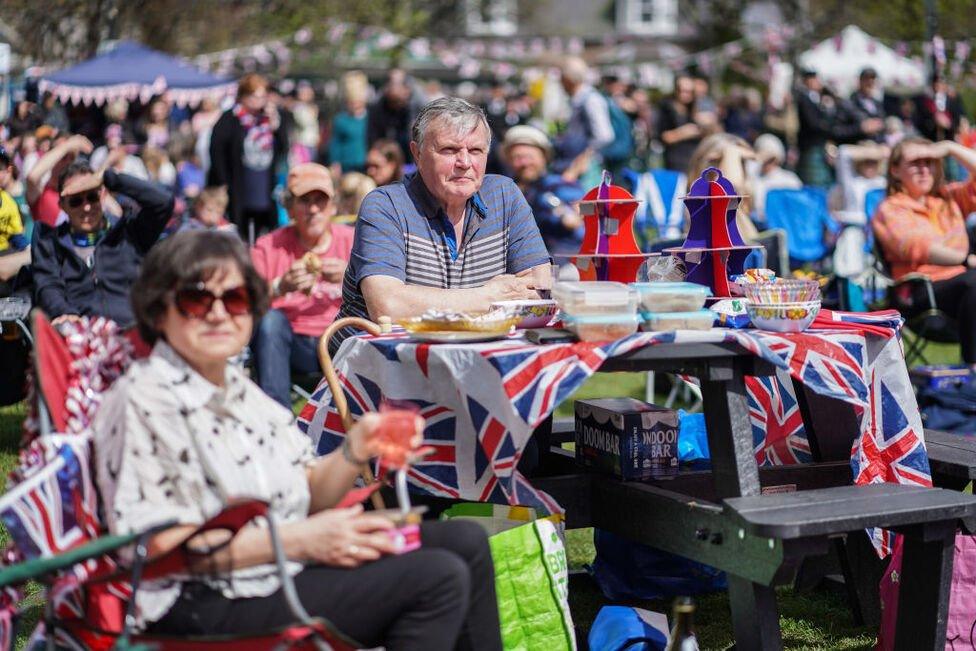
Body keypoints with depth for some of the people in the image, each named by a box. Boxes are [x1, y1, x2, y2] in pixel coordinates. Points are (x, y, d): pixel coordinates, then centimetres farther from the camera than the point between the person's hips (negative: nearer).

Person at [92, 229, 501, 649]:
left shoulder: (236, 386, 11)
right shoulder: (142, 402, -15)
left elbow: (307, 498, 12)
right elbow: (158, 546, -21)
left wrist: (355, 450, -9)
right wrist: (299, 540, -23)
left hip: (288, 564, 9)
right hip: (212, 606, -9)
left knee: (467, 542, 7)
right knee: (438, 578, -19)